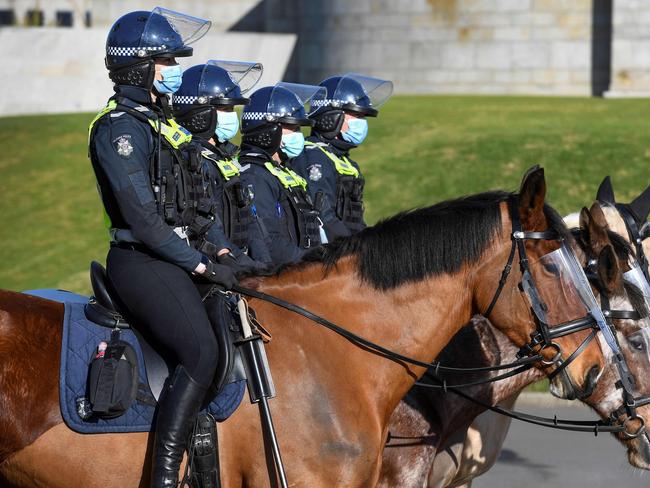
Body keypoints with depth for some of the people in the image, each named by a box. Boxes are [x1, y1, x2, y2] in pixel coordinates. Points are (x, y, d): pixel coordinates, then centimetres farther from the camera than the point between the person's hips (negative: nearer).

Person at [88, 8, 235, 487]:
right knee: (200, 353, -25)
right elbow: (142, 217, -18)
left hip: (180, 258, 10)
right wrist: (202, 266, -16)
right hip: (142, 263, -10)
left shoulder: (162, 121, 17)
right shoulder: (120, 128, -13)